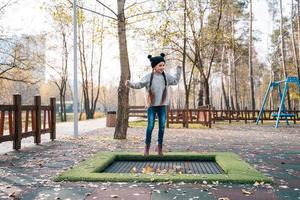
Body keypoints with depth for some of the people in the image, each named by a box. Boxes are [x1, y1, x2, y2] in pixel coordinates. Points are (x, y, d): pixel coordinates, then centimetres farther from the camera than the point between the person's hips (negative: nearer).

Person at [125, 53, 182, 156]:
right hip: (151, 106, -3)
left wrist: (178, 70, 13)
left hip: (162, 106, 3)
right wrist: (130, 84, -27)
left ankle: (159, 146, 18)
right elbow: (139, 85, -9)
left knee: (162, 126, 4)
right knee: (150, 126, -5)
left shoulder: (166, 76, 4)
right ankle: (147, 146, 11)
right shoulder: (148, 77, -7)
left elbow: (175, 81, 19)